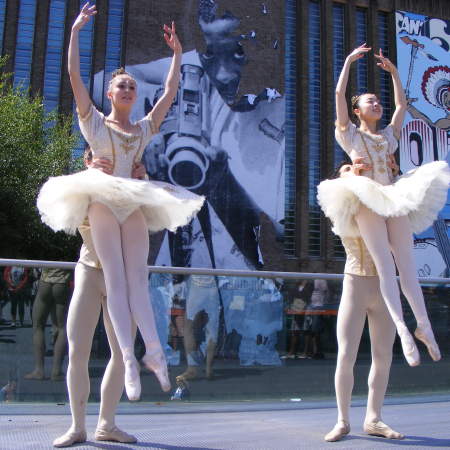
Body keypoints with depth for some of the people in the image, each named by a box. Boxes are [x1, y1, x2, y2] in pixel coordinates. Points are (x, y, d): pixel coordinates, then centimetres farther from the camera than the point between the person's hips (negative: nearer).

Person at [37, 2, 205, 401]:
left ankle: (153, 350, -9)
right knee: (116, 278, -11)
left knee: (138, 278, -3)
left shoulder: (144, 128, 18)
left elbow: (171, 91, 20)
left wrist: (177, 53, 20)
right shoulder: (95, 122, 9)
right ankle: (129, 356, -16)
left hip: (135, 206, 4)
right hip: (103, 203, -3)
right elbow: (74, 75, 2)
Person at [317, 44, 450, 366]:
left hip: (395, 204, 4)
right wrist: (349, 60, 9)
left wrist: (393, 71, 30)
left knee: (407, 266, -2)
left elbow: (402, 104, 29)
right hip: (366, 204, -4)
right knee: (385, 266, -15)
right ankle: (402, 329, -20)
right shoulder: (350, 135, 12)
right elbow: (339, 94, 5)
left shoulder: (389, 135, 24)